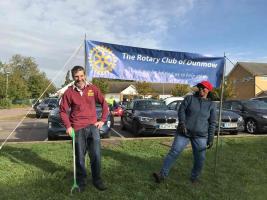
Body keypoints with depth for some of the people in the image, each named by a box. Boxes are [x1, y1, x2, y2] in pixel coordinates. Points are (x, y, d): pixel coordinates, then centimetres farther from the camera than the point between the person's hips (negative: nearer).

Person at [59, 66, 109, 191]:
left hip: (93, 126, 1)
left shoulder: (93, 88, 1)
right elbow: (63, 111, 3)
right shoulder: (69, 92, -3)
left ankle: (97, 179, 23)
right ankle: (81, 181, 29)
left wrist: (102, 120, 1)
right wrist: (68, 126, -7)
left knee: (96, 155, 4)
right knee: (80, 157, 10)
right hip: (78, 129, -1)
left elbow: (104, 104, 7)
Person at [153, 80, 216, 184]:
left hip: (200, 136, 1)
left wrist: (210, 139, 0)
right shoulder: (189, 98, 3)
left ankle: (194, 177, 28)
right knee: (173, 152, -5)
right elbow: (181, 110, -4)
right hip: (184, 133, -1)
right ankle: (163, 174, 1)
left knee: (200, 158, 4)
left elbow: (212, 123, 5)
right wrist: (182, 123, -20)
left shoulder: (211, 105, 6)